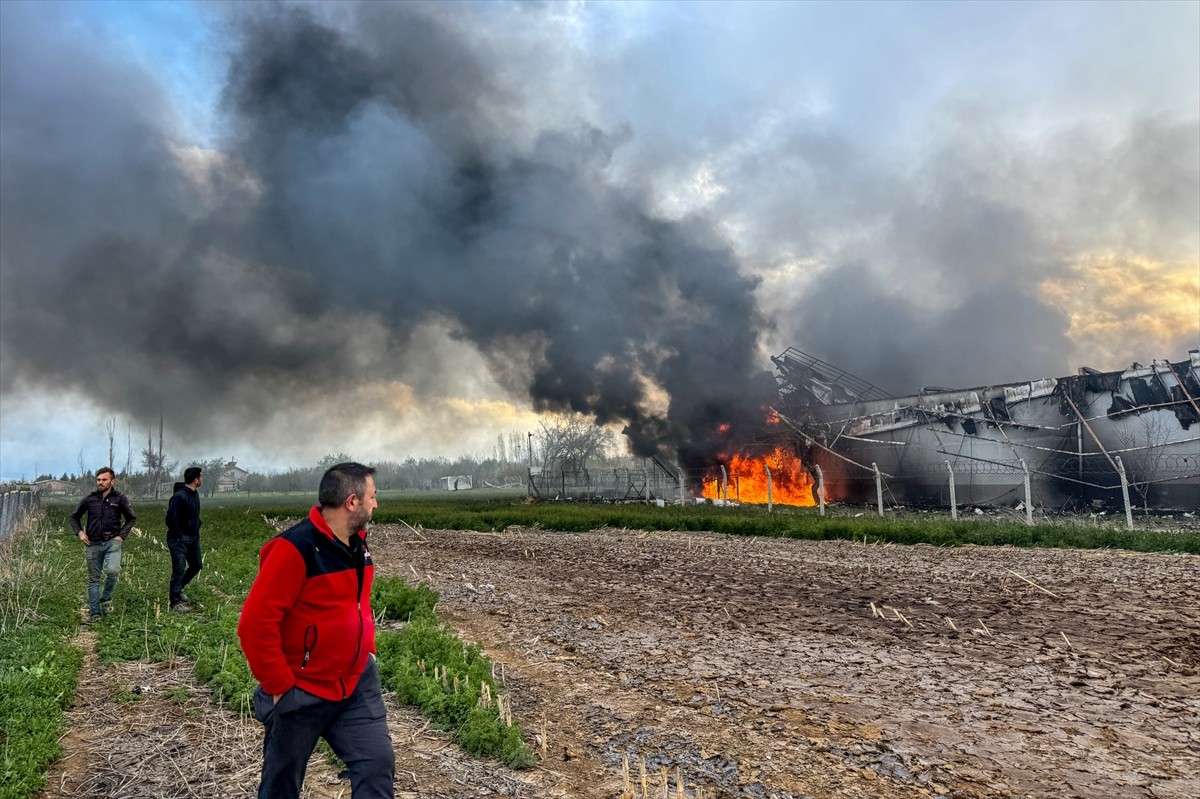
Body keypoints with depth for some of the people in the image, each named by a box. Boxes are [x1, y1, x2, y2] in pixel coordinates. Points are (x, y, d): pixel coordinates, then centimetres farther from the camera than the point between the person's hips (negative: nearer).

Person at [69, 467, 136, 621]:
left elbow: (131, 518, 7)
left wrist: (121, 535, -3)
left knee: (113, 570, -23)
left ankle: (106, 597, 4)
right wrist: (80, 532, 1)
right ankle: (94, 613, 17)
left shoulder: (119, 498, -2)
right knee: (93, 578, 7)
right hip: (93, 544, 2)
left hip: (112, 542, -2)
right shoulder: (89, 499, 2)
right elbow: (74, 517, 15)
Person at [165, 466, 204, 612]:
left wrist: (198, 524, 9)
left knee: (197, 565, 17)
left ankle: (177, 588, 36)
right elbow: (171, 518, -24)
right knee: (179, 569, -7)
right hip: (179, 539, -9)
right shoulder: (179, 496, -21)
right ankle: (175, 603, 2)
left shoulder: (194, 493, 8)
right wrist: (179, 536, -20)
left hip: (193, 537, 9)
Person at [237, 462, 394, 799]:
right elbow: (255, 624, -23)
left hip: (358, 686, 6)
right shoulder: (296, 548, -22)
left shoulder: (358, 543, 4)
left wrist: (367, 651, 12)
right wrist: (280, 687, -18)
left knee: (378, 766, 2)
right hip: (302, 693, -6)